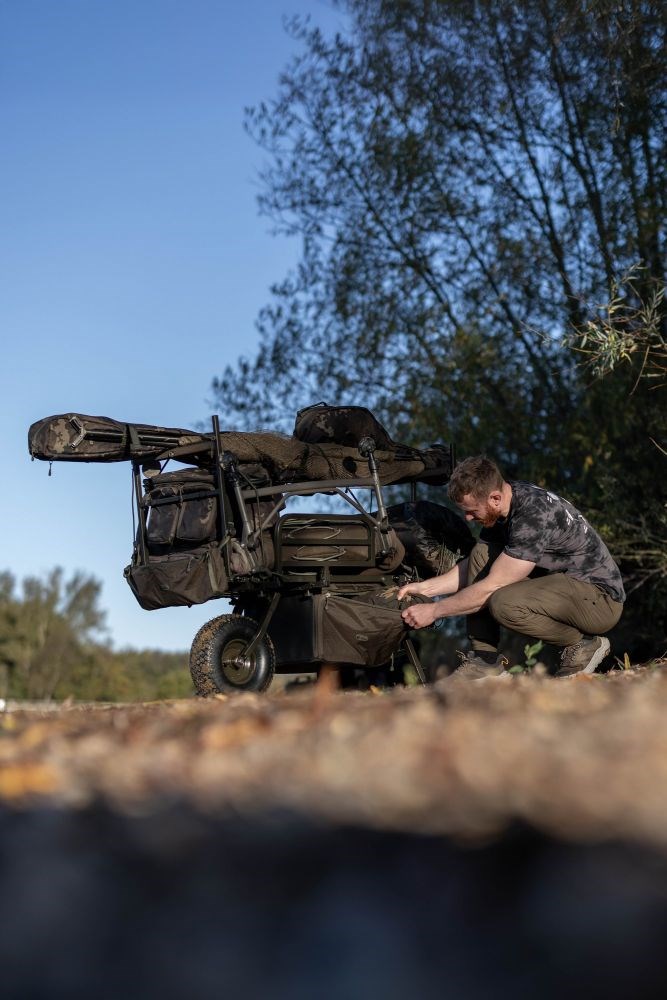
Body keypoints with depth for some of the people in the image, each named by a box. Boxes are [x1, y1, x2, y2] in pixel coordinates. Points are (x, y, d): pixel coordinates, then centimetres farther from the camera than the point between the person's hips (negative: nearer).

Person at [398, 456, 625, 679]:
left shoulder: (535, 515, -28)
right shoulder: (501, 506, 0)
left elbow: (492, 586, -25)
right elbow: (474, 567, 13)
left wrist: (434, 610, -18)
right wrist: (424, 588, 3)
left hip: (601, 596, -9)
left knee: (504, 603, -31)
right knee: (482, 554, -3)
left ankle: (585, 644, -8)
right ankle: (485, 658, -3)